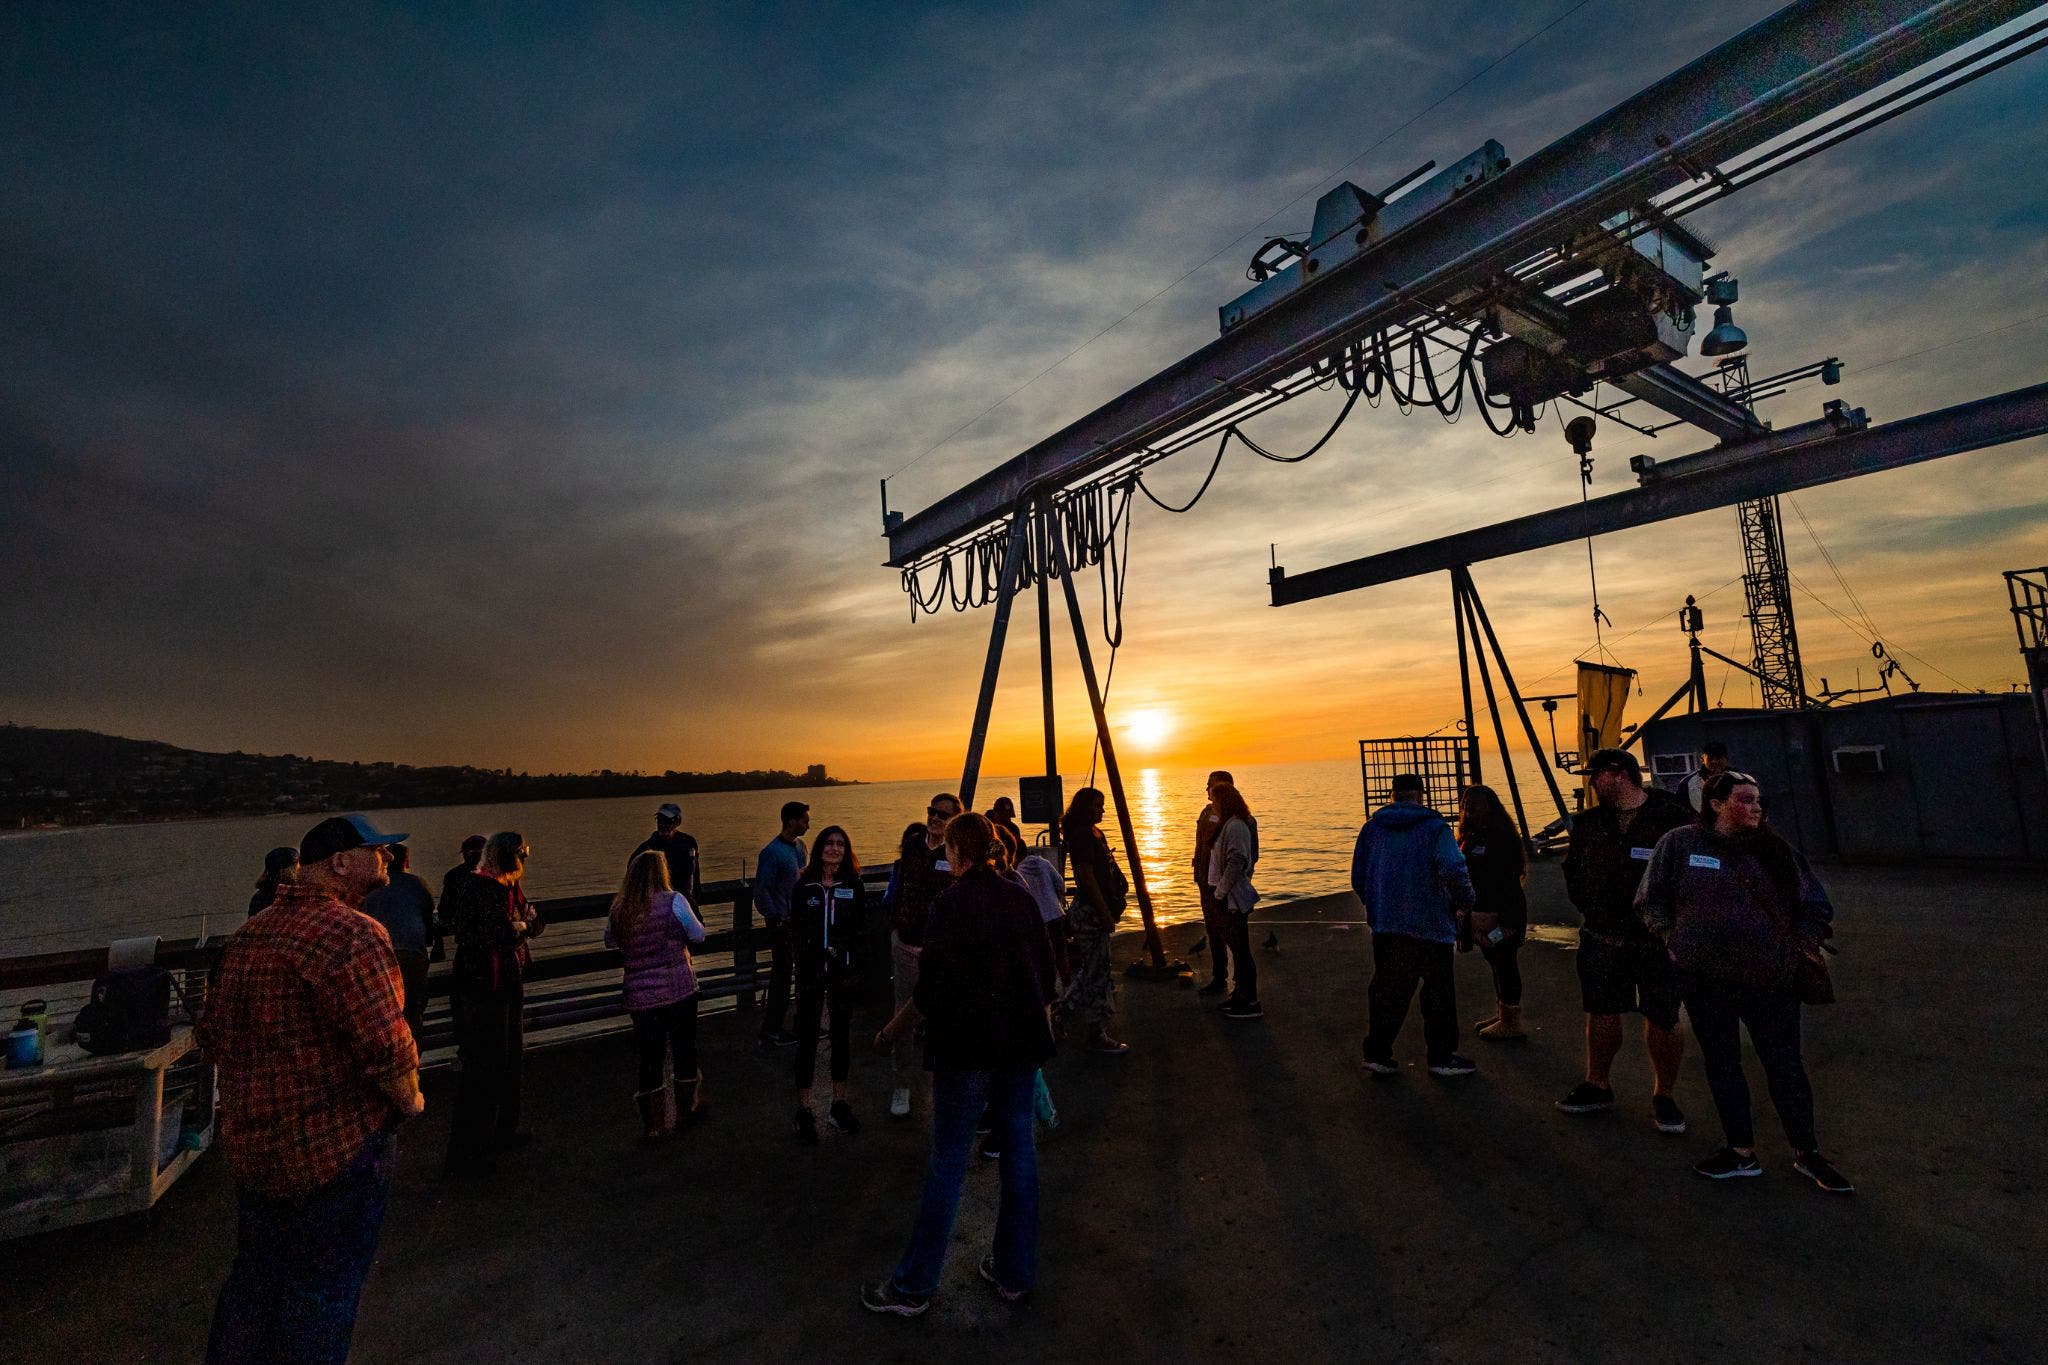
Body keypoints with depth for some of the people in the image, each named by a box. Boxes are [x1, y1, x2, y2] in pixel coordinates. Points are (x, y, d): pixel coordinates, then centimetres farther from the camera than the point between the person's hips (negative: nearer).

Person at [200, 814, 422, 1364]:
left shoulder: (247, 934, 3)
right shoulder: (350, 933, -25)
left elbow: (212, 1034, 11)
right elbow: (385, 1045, -29)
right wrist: (409, 1101, -11)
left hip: (251, 1146, 8)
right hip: (338, 1147, -8)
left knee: (253, 1278, 25)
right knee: (322, 1295, 11)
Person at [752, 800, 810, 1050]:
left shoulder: (799, 846, 8)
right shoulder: (772, 852, -16)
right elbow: (761, 891, -16)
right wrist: (776, 921, -17)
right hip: (782, 925, -8)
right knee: (781, 977, 0)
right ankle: (770, 1034, 12)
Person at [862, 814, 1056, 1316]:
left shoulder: (951, 903, -16)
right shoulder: (1021, 897, 0)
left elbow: (933, 986, -15)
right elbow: (1045, 971, 7)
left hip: (967, 1047, -5)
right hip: (1022, 1041, 6)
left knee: (948, 1163, 6)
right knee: (1018, 1151, 15)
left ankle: (914, 1286, 21)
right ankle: (1015, 1273, 29)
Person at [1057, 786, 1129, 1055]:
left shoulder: (1094, 833, 13)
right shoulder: (1082, 835, -17)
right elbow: (1087, 878, -21)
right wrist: (1105, 913, -20)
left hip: (1097, 909, 10)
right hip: (1091, 911, -10)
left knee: (1090, 966, 17)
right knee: (1095, 970, -3)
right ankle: (1097, 1036, 6)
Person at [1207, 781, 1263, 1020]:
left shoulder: (1236, 826, -19)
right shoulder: (1226, 824, 13)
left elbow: (1236, 863, -25)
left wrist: (1219, 893, -18)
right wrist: (1218, 892, 16)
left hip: (1234, 897, -10)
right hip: (1227, 896, 10)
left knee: (1241, 948, -3)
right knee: (1236, 946, 18)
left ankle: (1251, 1004, 5)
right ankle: (1241, 993, 29)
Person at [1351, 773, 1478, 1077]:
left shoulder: (1372, 828, 7)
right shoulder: (1434, 827, -6)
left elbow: (1358, 878, 10)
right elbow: (1454, 870, -21)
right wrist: (1465, 902, -3)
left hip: (1385, 924, 4)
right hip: (1430, 925, -4)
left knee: (1387, 989, 12)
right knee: (1439, 992, 11)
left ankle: (1377, 1053, 12)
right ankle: (1442, 1057, 19)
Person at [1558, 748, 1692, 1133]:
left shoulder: (1674, 818, -9)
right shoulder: (1589, 822, 7)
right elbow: (1573, 869, 19)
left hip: (1659, 939, -4)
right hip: (1602, 938, 4)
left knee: (1663, 1021, 3)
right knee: (1602, 1014, 11)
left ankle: (1663, 1096, 22)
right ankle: (1598, 1086, 27)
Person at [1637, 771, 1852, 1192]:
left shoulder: (1775, 851, 3)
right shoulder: (1680, 843, -4)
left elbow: (1814, 906, 13)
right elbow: (1652, 899, 3)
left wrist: (1802, 945, 1)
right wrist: (1673, 938, -5)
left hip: (1771, 979, 1)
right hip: (1704, 977, -1)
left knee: (1785, 1065, 8)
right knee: (1721, 1063, 11)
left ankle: (1807, 1154, 28)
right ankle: (1742, 1152, 26)